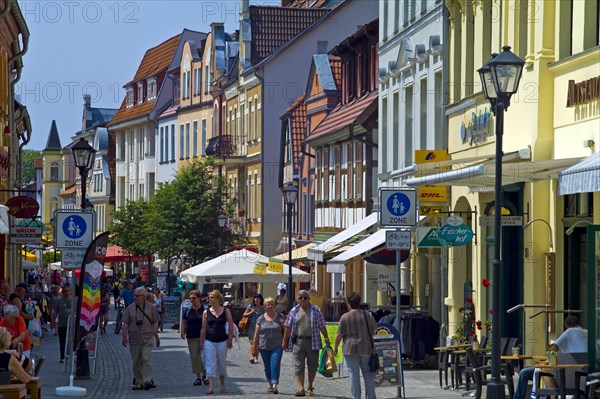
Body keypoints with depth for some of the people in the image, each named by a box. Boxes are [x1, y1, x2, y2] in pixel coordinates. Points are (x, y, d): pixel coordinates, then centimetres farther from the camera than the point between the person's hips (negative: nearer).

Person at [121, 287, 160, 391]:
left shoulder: (150, 307, 4)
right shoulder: (130, 308, 5)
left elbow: (155, 322, 9)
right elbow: (125, 323, 4)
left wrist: (156, 335, 6)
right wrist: (124, 336, -3)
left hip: (147, 338, -2)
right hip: (134, 338, 2)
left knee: (146, 359, -14)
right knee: (136, 362, 5)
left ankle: (148, 381, -18)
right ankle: (138, 383, 12)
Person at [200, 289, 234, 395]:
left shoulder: (225, 311, -1)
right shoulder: (206, 313, 2)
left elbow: (231, 327, 2)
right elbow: (203, 329, 7)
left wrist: (230, 340, -4)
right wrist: (201, 342, 6)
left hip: (222, 341, 0)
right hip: (209, 341, 1)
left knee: (222, 364, 10)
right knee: (210, 364, -6)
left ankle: (223, 385, 24)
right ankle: (211, 387, -10)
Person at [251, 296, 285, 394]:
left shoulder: (280, 316, 4)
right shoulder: (261, 319, 5)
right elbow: (256, 335, 7)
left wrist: (283, 324, -12)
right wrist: (254, 348, 5)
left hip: (277, 346, -2)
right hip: (264, 347, 2)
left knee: (275, 365, -14)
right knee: (267, 367, 10)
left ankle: (275, 385, -18)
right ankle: (270, 385, 25)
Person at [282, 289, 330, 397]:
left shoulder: (316, 310, 1)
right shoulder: (294, 311, 5)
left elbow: (322, 326, 3)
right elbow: (288, 327, 7)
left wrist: (326, 338, -2)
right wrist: (284, 341, 6)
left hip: (312, 341, 0)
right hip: (298, 341, 0)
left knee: (312, 366, 7)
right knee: (298, 366, -7)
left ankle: (310, 387, 23)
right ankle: (300, 388, -11)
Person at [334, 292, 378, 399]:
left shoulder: (344, 317, -7)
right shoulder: (367, 315, 1)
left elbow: (339, 334, -5)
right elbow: (375, 329, 10)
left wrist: (335, 347, 8)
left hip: (350, 349, -3)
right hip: (366, 348, 3)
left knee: (353, 373, 3)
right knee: (367, 372, 11)